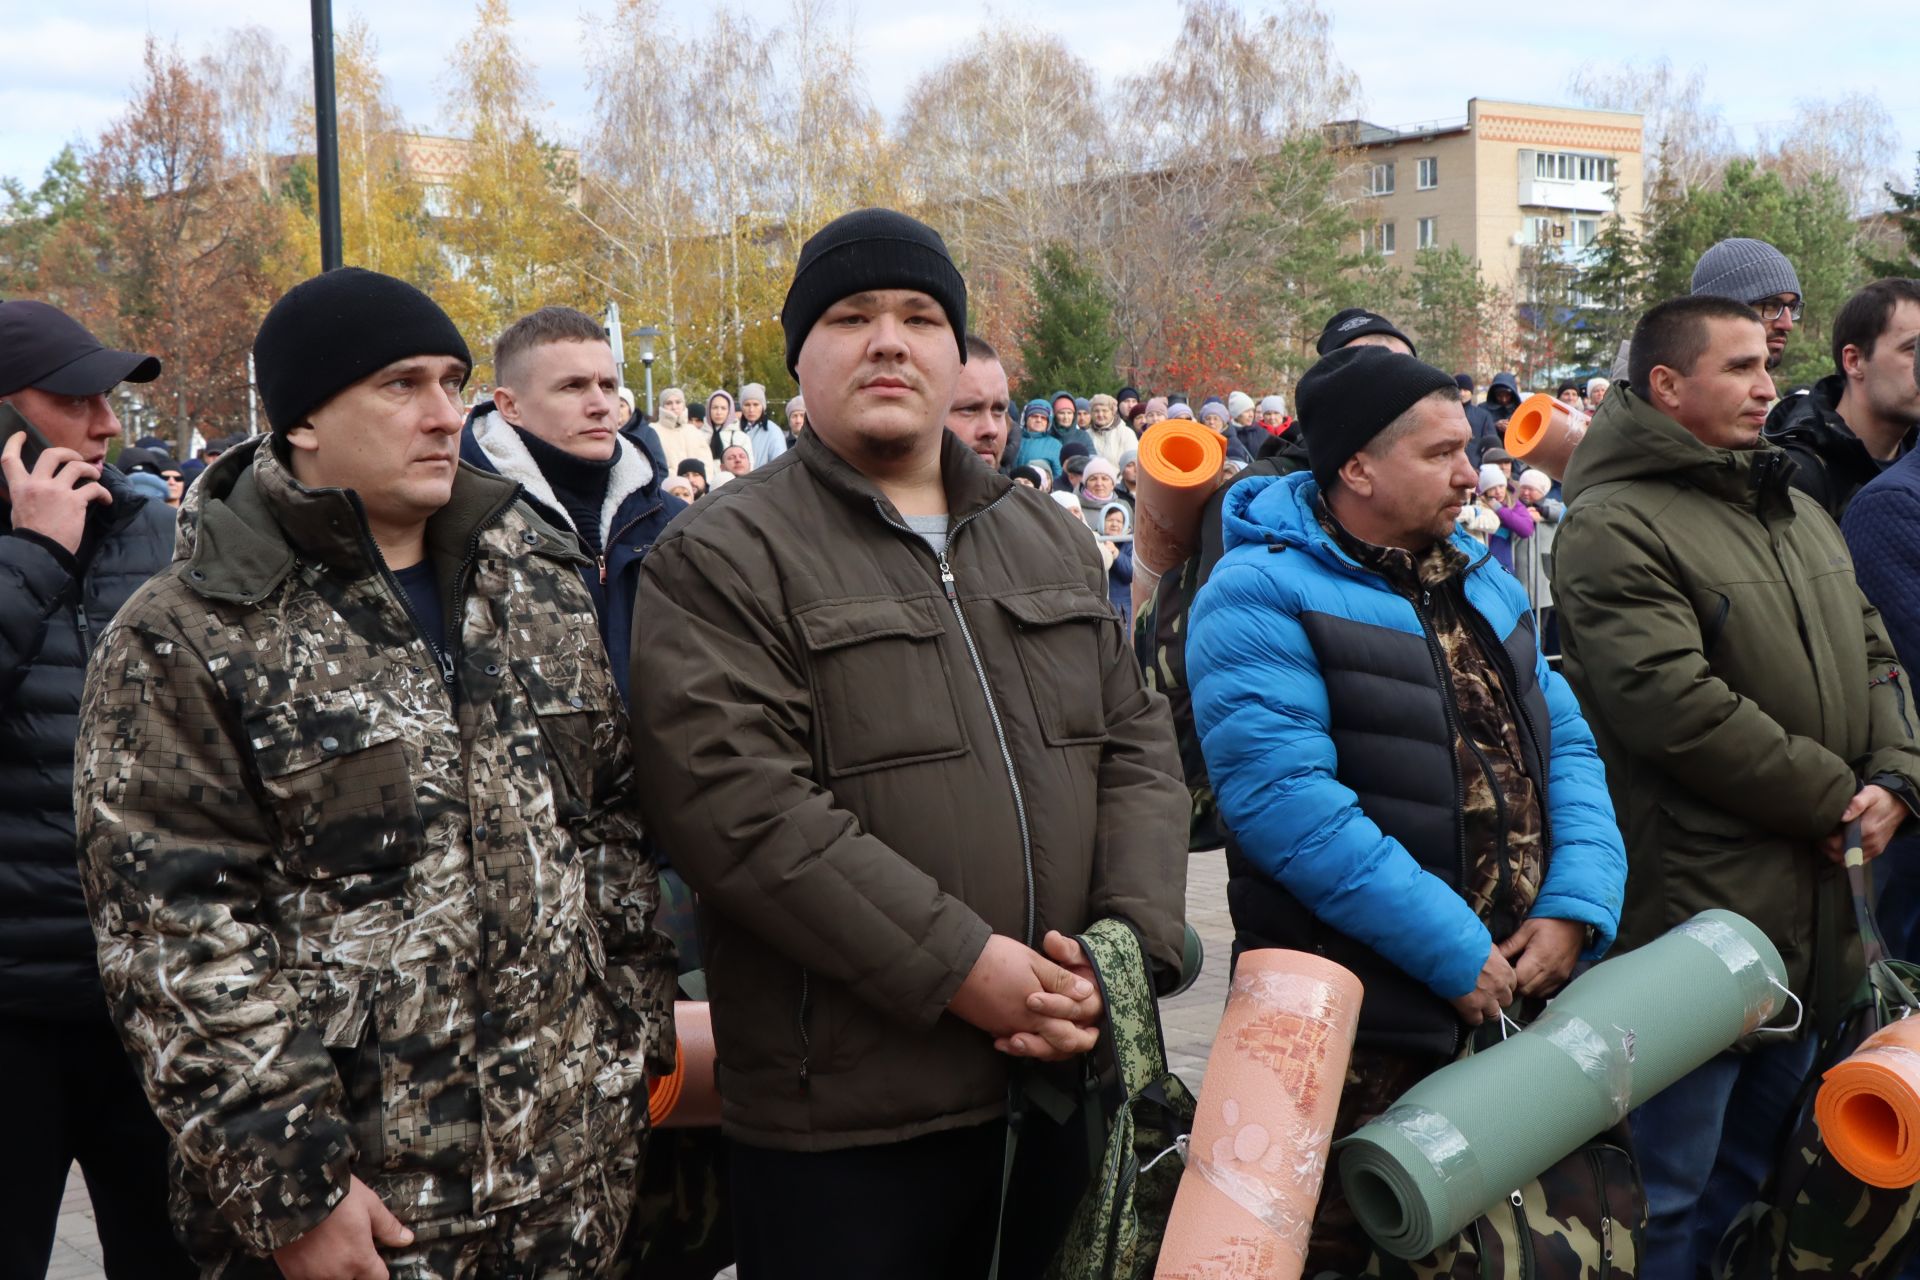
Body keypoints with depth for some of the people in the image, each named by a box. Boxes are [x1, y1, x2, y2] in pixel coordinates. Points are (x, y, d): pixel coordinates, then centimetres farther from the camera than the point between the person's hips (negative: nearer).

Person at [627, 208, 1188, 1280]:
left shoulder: (1054, 542, 15)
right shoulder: (722, 561, -5)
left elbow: (1139, 747, 12)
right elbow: (739, 803, -17)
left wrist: (1130, 944, -5)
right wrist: (956, 967, -19)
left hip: (1067, 1079, 6)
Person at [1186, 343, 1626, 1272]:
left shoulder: (1480, 579, 11)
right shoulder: (1261, 596, -14)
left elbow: (1566, 743, 10)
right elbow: (1285, 800, -24)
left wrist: (1578, 906, -8)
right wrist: (1455, 951, -22)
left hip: (1519, 995, 7)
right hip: (1354, 1027, -7)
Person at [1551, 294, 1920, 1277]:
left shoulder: (1797, 513, 15)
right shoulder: (1613, 529, -14)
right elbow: (1682, 711, -23)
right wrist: (1833, 798, -14)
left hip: (1814, 923, 9)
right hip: (1697, 918, -8)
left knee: (1759, 1170, 22)